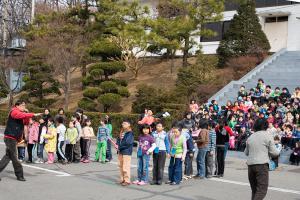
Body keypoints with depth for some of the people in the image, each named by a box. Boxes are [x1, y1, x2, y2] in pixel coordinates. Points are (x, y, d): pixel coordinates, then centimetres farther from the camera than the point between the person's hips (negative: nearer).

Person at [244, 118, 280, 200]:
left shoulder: (250, 137, 13)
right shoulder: (268, 136, -1)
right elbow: (274, 153, -1)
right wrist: (278, 152, 20)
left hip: (250, 164, 6)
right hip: (262, 164, -6)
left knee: (254, 189, 15)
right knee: (262, 189, -7)